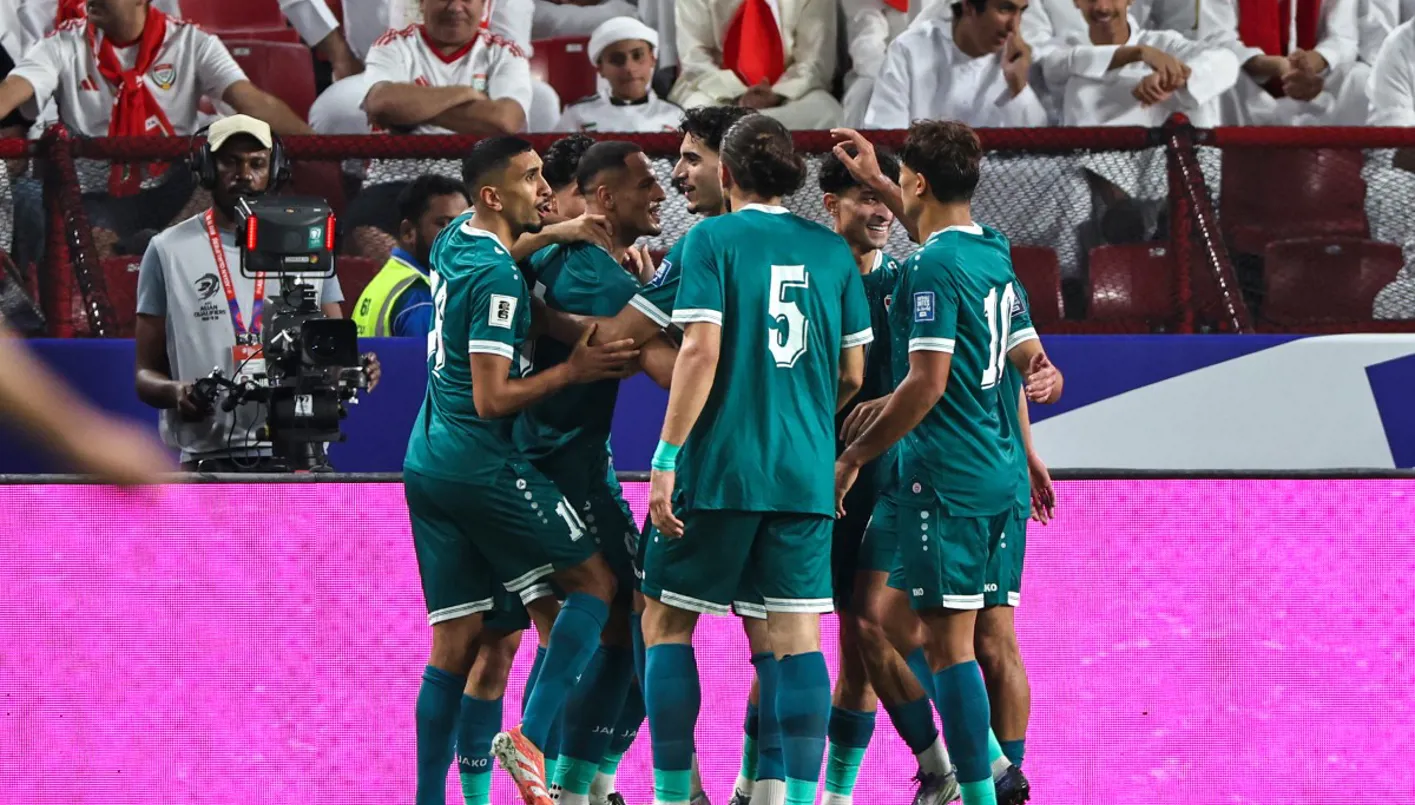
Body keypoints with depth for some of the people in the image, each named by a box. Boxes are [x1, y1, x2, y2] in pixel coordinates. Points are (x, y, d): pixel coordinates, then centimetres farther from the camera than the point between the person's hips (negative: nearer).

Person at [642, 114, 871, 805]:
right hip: (806, 474, 4)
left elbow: (700, 351, -13)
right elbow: (852, 374, 10)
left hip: (720, 465, -4)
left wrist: (666, 461, -13)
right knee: (797, 635, 2)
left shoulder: (712, 239, -4)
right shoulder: (831, 250, 8)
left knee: (666, 621, 7)